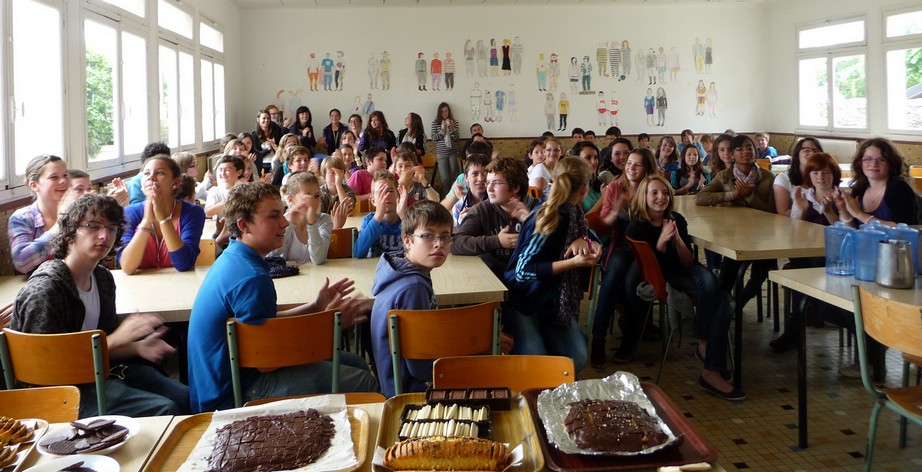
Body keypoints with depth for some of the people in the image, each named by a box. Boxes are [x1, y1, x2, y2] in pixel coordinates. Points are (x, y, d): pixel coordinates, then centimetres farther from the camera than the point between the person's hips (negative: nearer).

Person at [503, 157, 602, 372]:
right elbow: (522, 270, -25)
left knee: (576, 359, -11)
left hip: (554, 303, 7)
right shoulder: (550, 218, -22)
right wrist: (572, 262, -28)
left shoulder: (572, 213, -1)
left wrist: (582, 240, -10)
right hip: (522, 303, -7)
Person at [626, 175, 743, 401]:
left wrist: (677, 239, -21)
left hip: (684, 273, 4)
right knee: (713, 293, -29)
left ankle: (713, 372, -20)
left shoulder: (677, 220, 0)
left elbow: (688, 264, -3)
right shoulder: (636, 228, -10)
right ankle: (704, 343, -6)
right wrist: (661, 241, -27)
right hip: (659, 281, -4)